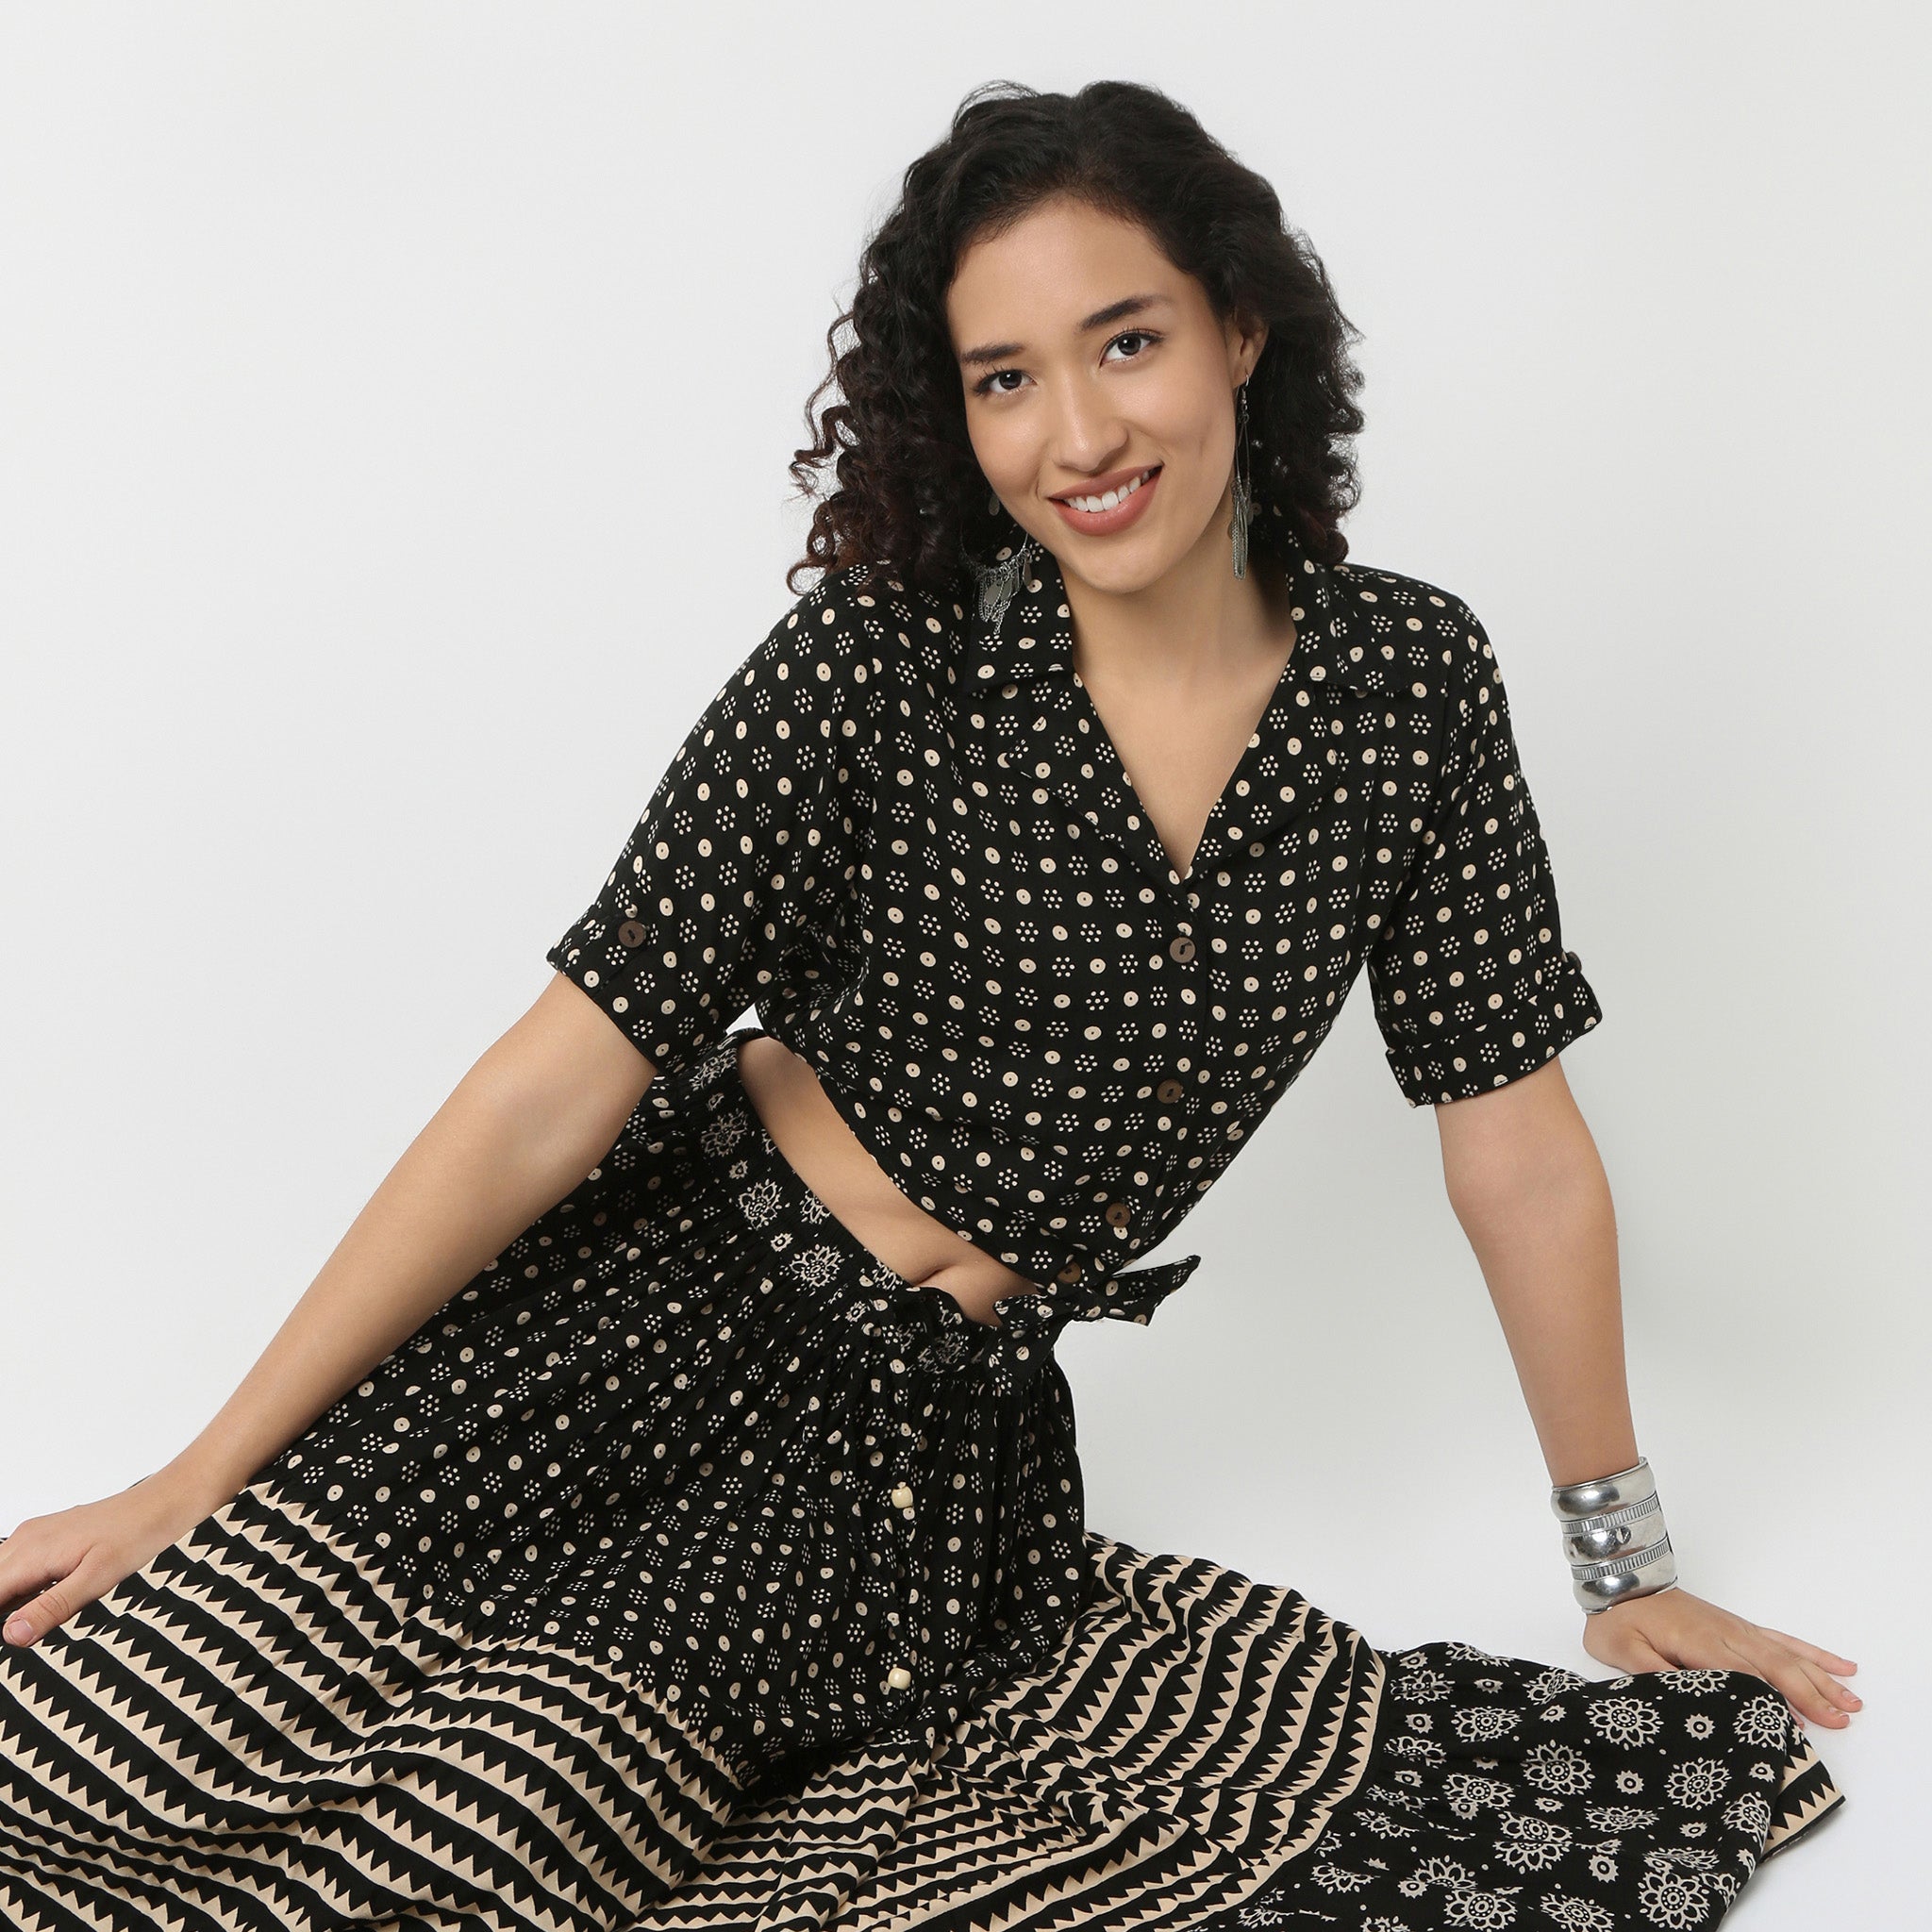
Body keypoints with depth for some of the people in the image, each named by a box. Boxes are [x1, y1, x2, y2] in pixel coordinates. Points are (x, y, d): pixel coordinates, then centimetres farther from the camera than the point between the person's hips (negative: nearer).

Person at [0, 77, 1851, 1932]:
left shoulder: (1406, 680, -4)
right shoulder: (881, 659, -12)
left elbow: (1518, 1141, 3)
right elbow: (558, 1087, -12)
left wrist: (1630, 1573, 9)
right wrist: (197, 1478, -14)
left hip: (940, 1428, 2)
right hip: (654, 1313, -1)